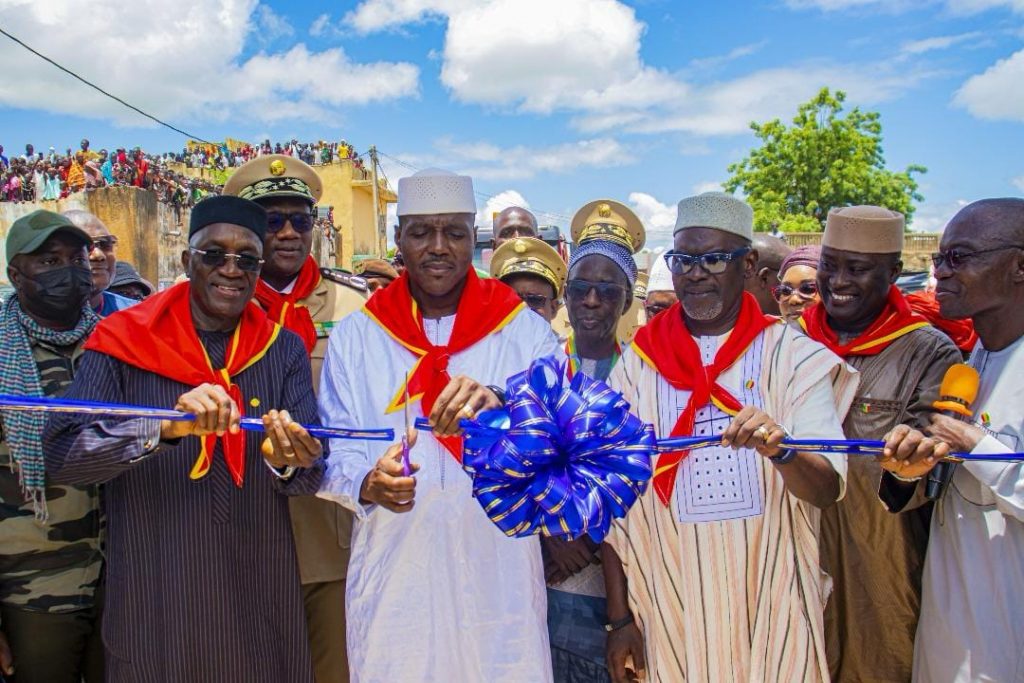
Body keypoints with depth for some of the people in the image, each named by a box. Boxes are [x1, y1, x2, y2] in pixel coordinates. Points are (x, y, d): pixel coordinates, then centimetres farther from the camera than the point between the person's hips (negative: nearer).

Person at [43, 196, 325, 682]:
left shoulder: (284, 349, 2)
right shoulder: (123, 344, -4)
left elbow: (310, 476, -4)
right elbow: (61, 455, -14)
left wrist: (288, 462, -27)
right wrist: (167, 426, -30)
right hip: (154, 601, -2)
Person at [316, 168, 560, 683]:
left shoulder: (526, 332, 3)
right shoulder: (353, 338, 6)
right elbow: (335, 451, 2)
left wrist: (500, 405, -31)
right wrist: (369, 483, -20)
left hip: (497, 570, 0)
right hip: (392, 573, 1)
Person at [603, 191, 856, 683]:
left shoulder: (793, 355, -3)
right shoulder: (637, 363, 0)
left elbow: (828, 489, -10)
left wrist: (780, 449, -31)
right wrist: (619, 617, -2)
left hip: (768, 603, 0)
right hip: (669, 603, 1)